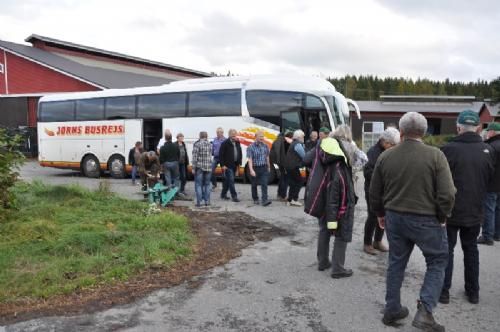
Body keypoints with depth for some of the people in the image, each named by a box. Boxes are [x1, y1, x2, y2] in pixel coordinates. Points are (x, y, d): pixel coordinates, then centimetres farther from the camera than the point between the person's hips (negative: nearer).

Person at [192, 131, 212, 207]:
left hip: (199, 167, -4)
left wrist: (193, 168, -8)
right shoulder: (210, 144, 7)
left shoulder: (197, 144, -7)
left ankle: (199, 202, -1)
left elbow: (195, 157, -11)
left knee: (198, 185, 2)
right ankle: (207, 201, 14)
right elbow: (210, 156, 11)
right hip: (208, 167, 4)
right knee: (207, 184, 13)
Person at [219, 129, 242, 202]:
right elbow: (221, 155, -11)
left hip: (234, 165, 7)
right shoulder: (225, 143, -10)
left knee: (228, 180, 15)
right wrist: (223, 165, -15)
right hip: (228, 166, -7)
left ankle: (223, 194, 26)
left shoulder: (237, 143, 10)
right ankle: (234, 196, -6)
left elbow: (240, 153, 19)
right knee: (231, 180, -8)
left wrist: (239, 163, 12)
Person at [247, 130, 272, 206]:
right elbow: (250, 159, -14)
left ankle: (264, 200, -14)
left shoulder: (265, 146, 4)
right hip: (255, 168, -2)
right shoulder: (251, 147, -9)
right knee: (254, 185, 11)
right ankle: (255, 199, 28)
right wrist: (251, 170, -23)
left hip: (263, 168, 2)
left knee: (264, 184, -10)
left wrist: (268, 167, 18)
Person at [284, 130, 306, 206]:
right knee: (299, 182, -2)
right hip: (294, 167, -9)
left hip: (289, 166, 9)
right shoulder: (298, 145, -14)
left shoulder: (293, 143, 18)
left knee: (292, 183, 13)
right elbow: (304, 156, -13)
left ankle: (289, 200, 13)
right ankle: (294, 199, -4)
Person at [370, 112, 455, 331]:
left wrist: (380, 214, 20)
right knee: (437, 262, 15)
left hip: (394, 218, 4)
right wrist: (441, 218, 1)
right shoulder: (435, 156, -12)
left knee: (396, 263, 18)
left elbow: (374, 192, 5)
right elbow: (447, 194, -16)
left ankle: (392, 310, 29)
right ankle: (425, 311, 4)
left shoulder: (386, 156, -1)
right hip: (426, 220, -3)